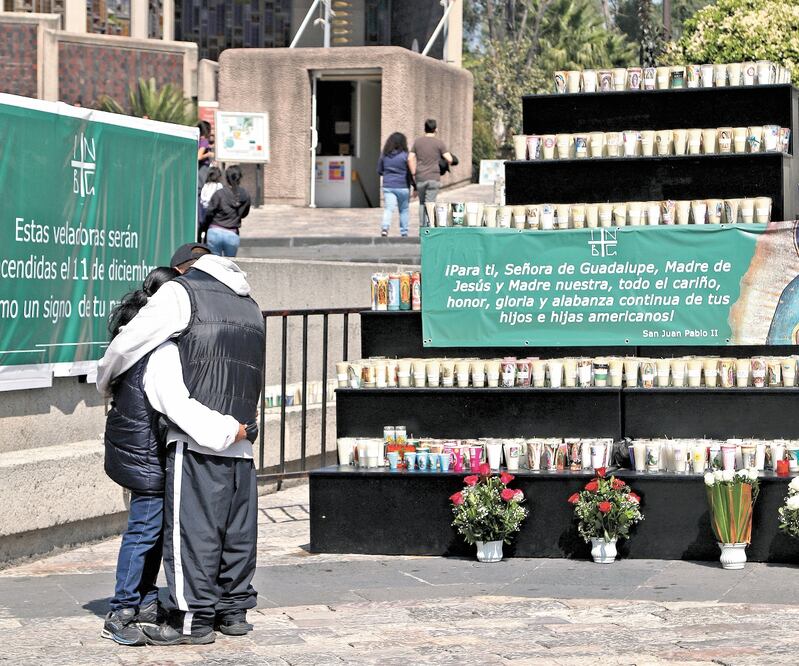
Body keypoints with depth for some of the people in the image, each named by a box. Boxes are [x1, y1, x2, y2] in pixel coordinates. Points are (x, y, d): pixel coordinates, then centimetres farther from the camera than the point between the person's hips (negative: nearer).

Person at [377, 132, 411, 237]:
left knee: (388, 209, -4)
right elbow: (410, 172, -5)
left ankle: (385, 227, -27)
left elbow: (379, 171, 9)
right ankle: (404, 232, 15)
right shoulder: (405, 155, -8)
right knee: (404, 210, 13)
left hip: (388, 186, 2)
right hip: (402, 187, -2)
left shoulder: (384, 155, 2)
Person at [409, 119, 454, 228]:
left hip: (420, 178, 3)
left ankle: (422, 226, 14)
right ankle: (428, 225, -6)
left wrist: (414, 174, 10)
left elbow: (410, 159, 3)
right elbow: (449, 159, -10)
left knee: (422, 203, 16)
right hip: (434, 177, -3)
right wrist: (446, 165, 11)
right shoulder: (439, 143, -4)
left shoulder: (417, 142, 6)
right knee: (430, 203, -2)